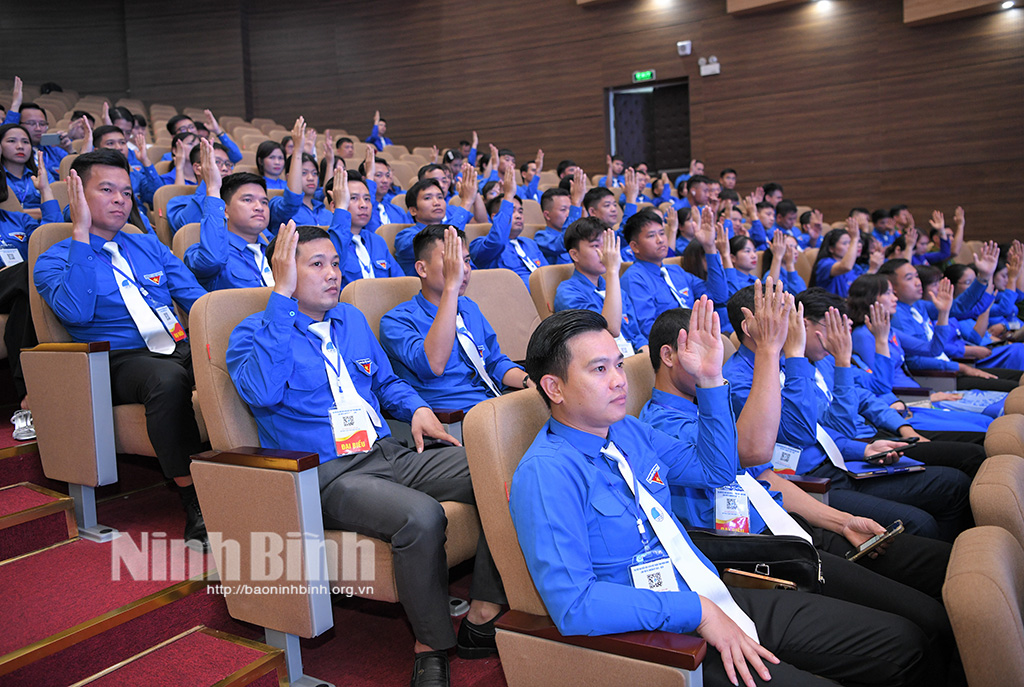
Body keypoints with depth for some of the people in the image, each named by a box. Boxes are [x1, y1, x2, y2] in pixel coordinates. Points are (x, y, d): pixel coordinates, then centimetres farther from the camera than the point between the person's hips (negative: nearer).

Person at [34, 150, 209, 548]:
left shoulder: (148, 245, 24)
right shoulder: (55, 260, 9)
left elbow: (195, 297, 17)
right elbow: (76, 312, -12)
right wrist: (81, 233, -11)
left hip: (179, 348, 4)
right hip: (119, 362, -4)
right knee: (167, 380, -39)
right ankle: (195, 506, -31)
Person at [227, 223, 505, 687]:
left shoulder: (352, 320, 21)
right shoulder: (254, 332, 1)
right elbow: (264, 391, -22)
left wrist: (417, 408, 9)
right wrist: (282, 297, -20)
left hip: (389, 454, 7)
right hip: (327, 475, -6)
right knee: (421, 516, -35)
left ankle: (484, 617, -8)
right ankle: (431, 646, -13)